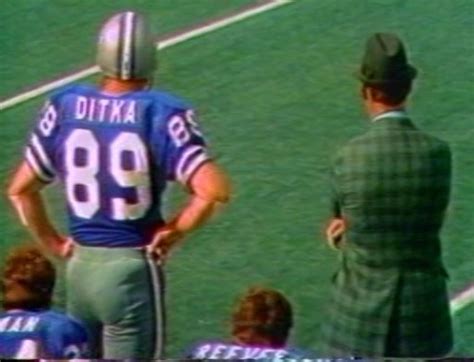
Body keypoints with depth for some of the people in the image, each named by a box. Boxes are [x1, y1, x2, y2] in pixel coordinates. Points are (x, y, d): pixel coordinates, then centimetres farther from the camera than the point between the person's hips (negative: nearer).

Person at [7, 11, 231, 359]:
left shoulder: (64, 106, -1)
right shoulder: (161, 113, -14)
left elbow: (21, 189, 7)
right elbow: (214, 189, -22)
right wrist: (175, 231, -7)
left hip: (81, 265, 4)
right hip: (131, 268, -4)